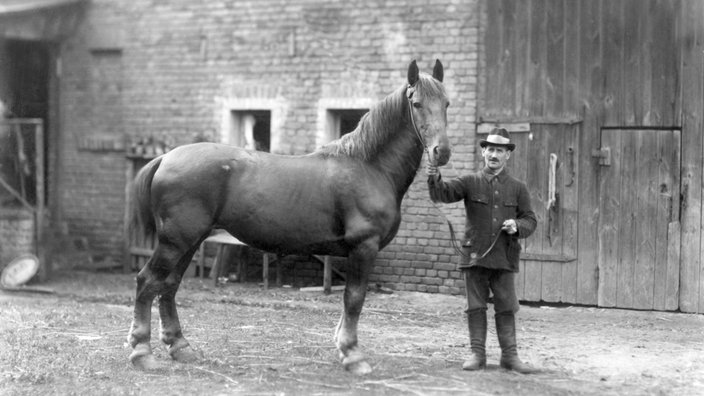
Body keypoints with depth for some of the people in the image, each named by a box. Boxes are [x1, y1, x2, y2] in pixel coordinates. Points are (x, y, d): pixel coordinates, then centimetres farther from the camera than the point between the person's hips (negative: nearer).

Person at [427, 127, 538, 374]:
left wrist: (517, 226, -14)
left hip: (504, 258, 1)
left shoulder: (518, 188, 7)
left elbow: (530, 220, 8)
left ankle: (509, 355, 12)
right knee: (476, 307, 5)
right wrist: (434, 178, -31)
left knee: (506, 308, 5)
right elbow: (442, 194, -10)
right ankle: (477, 354, 12)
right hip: (474, 256, 0)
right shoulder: (470, 183, 3)